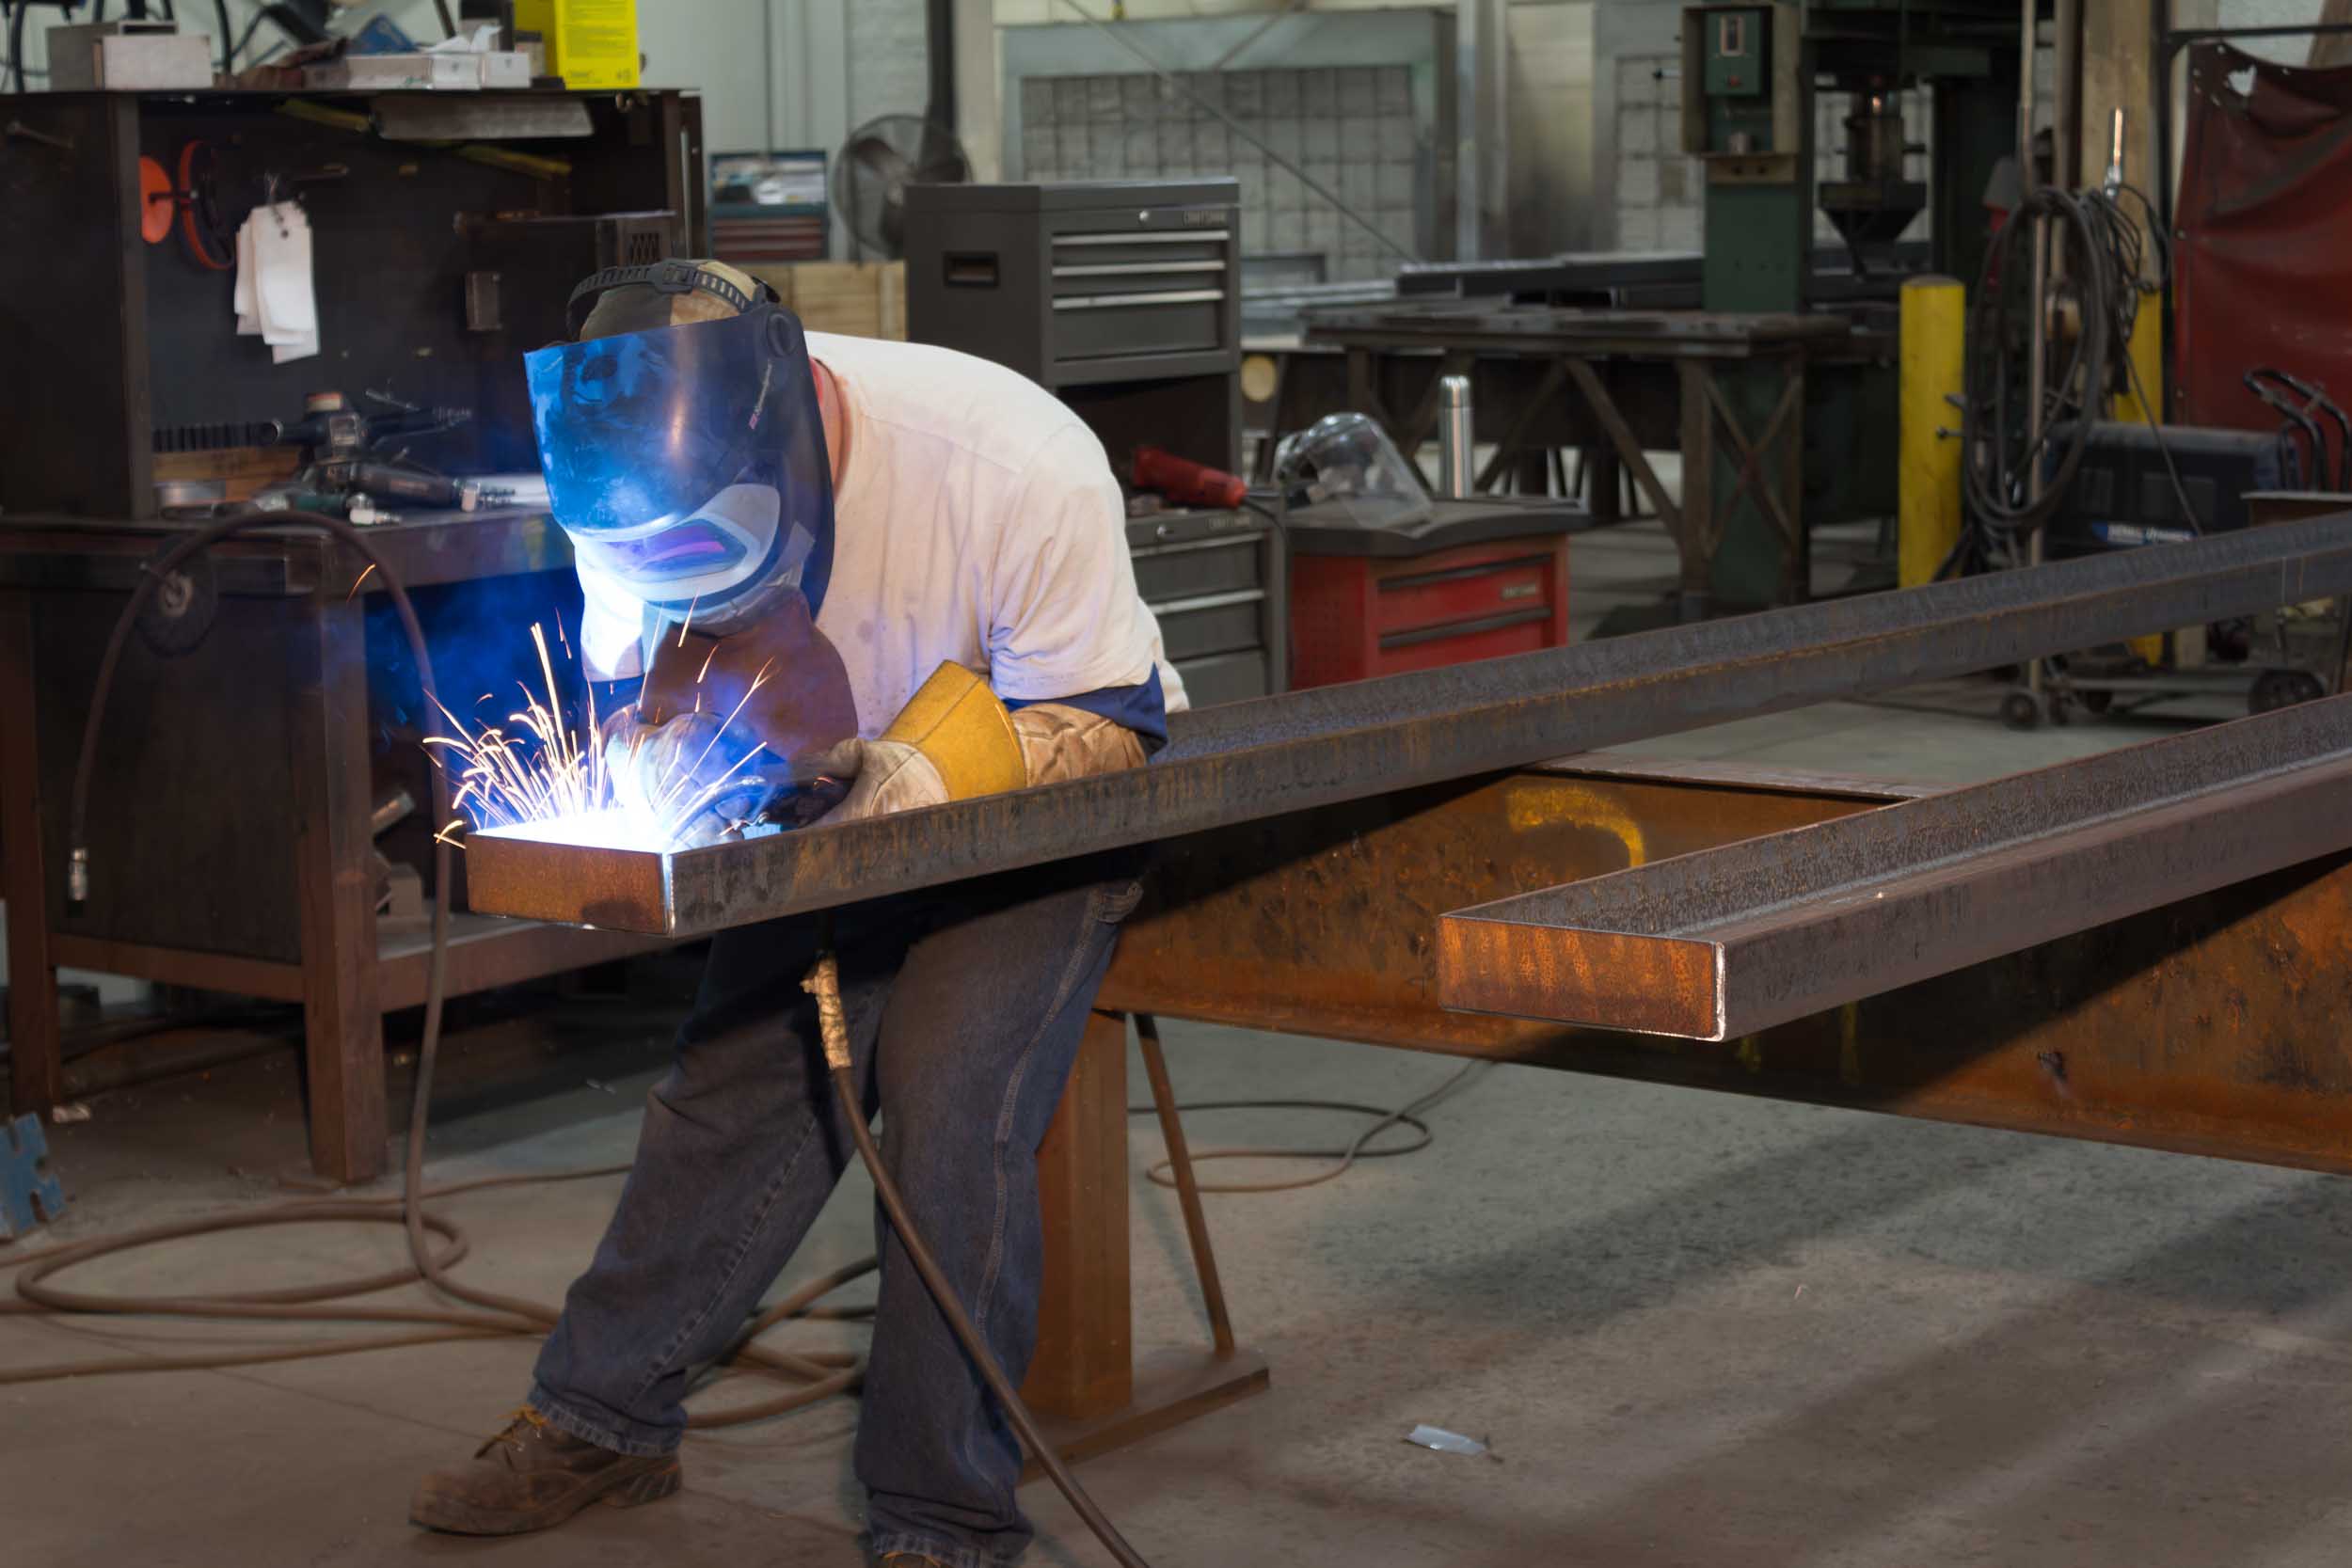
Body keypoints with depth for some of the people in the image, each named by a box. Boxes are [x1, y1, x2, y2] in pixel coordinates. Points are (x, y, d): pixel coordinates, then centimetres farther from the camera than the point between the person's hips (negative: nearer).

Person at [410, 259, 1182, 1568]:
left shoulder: (1020, 469, -33)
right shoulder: (654, 480, -18)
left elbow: (1106, 725, -22)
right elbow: (633, 693, -4)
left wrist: (927, 771, -38)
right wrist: (674, 752, -28)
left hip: (1046, 804, -5)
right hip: (845, 801, 5)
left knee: (948, 1105, -20)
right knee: (732, 1073, -6)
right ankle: (601, 1419, 10)